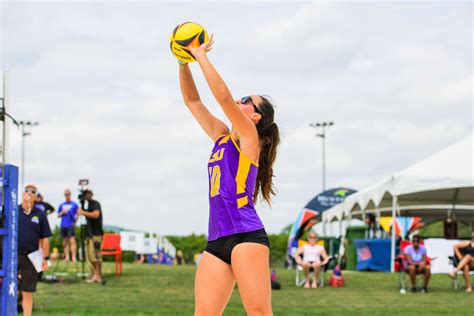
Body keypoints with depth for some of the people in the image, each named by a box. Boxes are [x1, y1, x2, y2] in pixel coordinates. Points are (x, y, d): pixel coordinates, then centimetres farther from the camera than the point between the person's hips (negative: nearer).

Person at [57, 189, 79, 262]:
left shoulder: (74, 204, 3)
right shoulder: (62, 205, 14)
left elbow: (78, 214, 2)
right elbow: (58, 215, 16)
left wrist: (75, 221, -7)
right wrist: (62, 212, -3)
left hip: (71, 225, -5)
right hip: (63, 225, 5)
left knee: (72, 240, -14)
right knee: (65, 242, 7)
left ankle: (73, 257, -19)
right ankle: (67, 256, 12)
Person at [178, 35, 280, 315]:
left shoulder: (249, 137, 2)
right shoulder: (222, 137, 22)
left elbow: (223, 95, -11)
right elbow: (192, 100, 24)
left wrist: (201, 55, -3)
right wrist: (184, 61, 13)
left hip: (246, 236, -8)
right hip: (217, 241, 8)